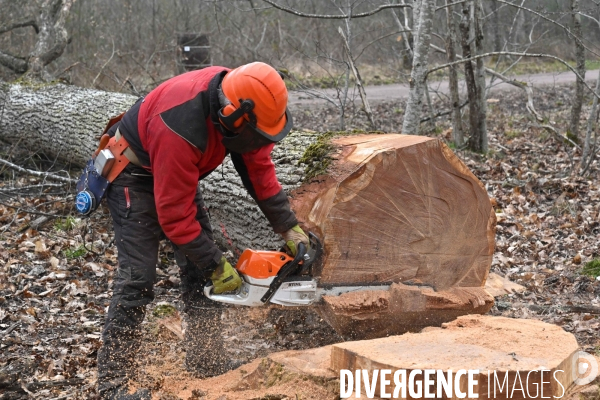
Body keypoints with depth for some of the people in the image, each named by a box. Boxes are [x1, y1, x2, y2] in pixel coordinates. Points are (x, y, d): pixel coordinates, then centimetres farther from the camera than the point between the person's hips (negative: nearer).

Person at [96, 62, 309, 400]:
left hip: (179, 173, 8)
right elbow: (174, 215, -33)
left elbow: (259, 166, -8)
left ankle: (208, 359, 16)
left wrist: (290, 228, -11)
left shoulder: (238, 100, -19)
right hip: (132, 173, -8)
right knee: (138, 275, -14)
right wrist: (218, 266, -25)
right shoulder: (182, 129, -41)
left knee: (202, 264, 5)